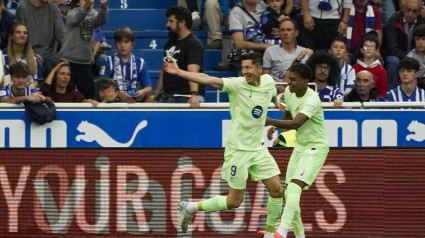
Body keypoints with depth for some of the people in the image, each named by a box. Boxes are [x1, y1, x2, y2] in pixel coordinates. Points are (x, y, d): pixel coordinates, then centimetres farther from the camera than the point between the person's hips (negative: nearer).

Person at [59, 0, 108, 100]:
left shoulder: (93, 14, 7)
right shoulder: (72, 13, -4)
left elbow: (101, 20, -15)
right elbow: (76, 18, -28)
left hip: (85, 62, 4)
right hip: (69, 61, -4)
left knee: (88, 95, 8)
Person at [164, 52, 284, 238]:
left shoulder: (268, 82, 1)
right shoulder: (236, 85, -16)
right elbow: (208, 80, -30)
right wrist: (179, 72, -41)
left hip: (258, 148, 6)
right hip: (238, 149, -6)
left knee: (276, 190, 1)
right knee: (234, 202, -2)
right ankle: (190, 208, 16)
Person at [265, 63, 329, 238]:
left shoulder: (312, 100, -25)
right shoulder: (289, 92, 1)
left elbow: (296, 123, -39)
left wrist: (271, 122, -52)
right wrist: (276, 127, -3)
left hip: (316, 148, -9)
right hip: (300, 146, 9)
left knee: (294, 187, -26)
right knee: (288, 194, 6)